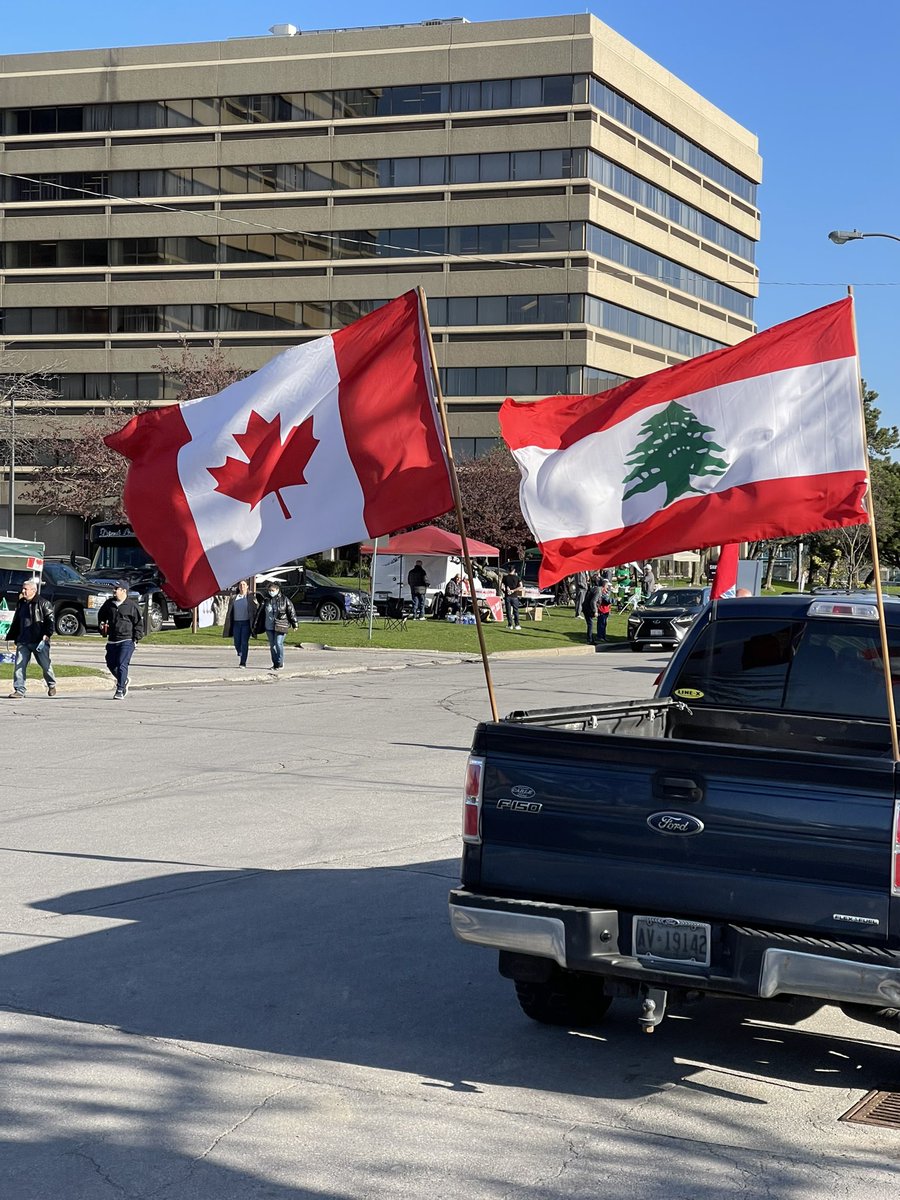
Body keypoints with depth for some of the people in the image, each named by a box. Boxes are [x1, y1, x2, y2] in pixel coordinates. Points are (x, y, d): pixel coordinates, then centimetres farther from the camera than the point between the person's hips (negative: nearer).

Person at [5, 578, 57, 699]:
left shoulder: (43, 604, -5)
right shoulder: (21, 604, 15)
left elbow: (50, 620, -9)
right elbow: (15, 623, 23)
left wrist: (46, 635, -20)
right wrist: (10, 637, 20)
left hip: (39, 641, -5)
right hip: (22, 641, 5)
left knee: (45, 664, 5)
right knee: (19, 665, -6)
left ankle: (51, 685, 29)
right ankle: (19, 690, -5)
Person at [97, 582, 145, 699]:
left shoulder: (132, 605, -3)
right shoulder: (108, 604, 11)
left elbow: (139, 623, 0)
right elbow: (101, 616, 28)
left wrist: (136, 638, -7)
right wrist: (101, 625, 7)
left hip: (127, 641, -6)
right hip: (112, 640, 6)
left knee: (122, 665, -13)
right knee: (111, 664, 9)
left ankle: (120, 690, -9)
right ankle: (123, 681, 34)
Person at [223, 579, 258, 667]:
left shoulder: (251, 598, 2)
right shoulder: (233, 598, 11)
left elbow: (256, 610, -1)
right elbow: (229, 612, 12)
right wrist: (227, 626, 8)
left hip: (246, 623, -3)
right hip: (236, 623, 3)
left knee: (244, 643, -7)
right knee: (237, 643, 3)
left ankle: (243, 662, -3)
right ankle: (240, 657, 32)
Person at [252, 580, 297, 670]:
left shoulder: (284, 600, -1)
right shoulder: (265, 601, 8)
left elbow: (291, 612, 3)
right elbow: (259, 614, 11)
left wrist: (294, 624, 2)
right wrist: (255, 627, 10)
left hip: (280, 627, -4)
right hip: (269, 627, 4)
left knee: (278, 644, -13)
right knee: (272, 646, 7)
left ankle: (280, 663, -1)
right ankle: (275, 664, 16)